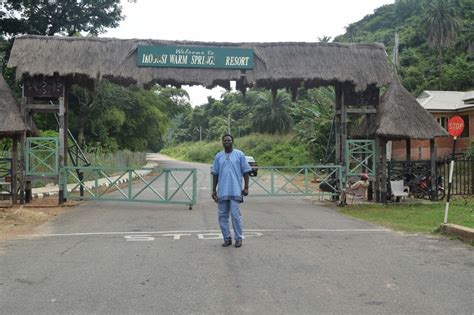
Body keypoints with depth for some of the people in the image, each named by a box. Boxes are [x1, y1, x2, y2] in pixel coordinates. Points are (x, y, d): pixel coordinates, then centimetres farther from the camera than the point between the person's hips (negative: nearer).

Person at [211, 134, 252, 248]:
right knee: (222, 216, 5)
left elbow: (246, 172, 3)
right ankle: (227, 238, 16)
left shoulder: (239, 154, 2)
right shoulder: (218, 156, 11)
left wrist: (246, 187, -3)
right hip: (222, 191, 4)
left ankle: (238, 238, 6)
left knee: (235, 215, -7)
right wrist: (214, 190, 10)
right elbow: (215, 174, 13)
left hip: (235, 191, -4)